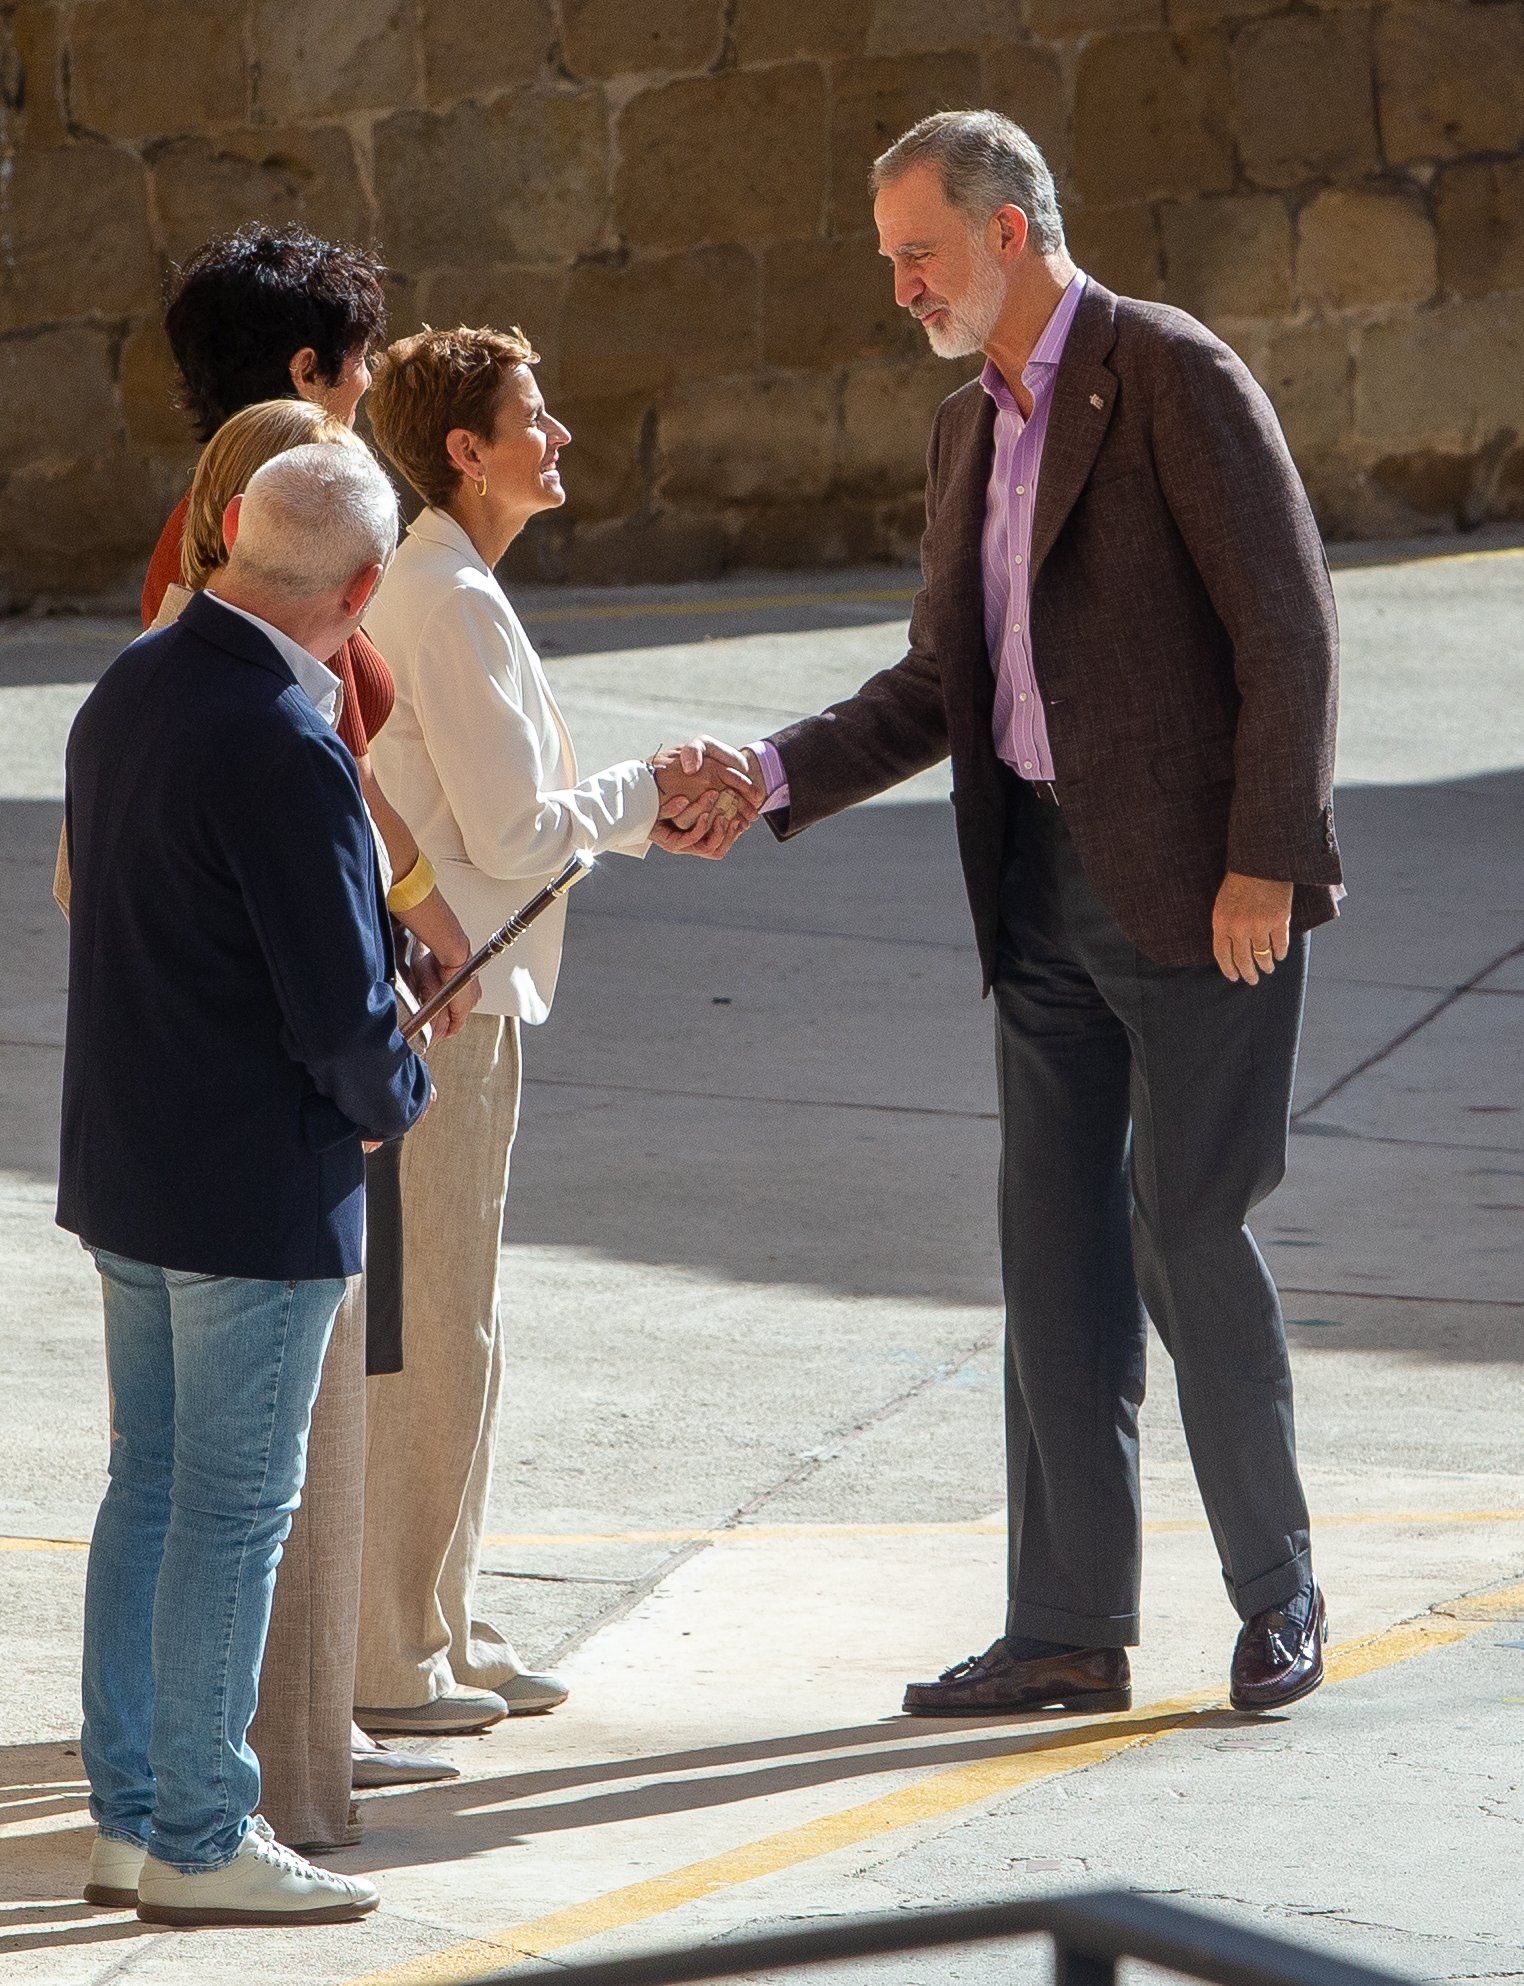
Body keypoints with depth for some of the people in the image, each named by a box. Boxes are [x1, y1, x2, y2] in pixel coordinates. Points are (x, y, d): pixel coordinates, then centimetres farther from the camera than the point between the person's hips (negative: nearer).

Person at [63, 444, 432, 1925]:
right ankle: (199, 1843, 8)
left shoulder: (129, 690, 3)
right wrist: (395, 1096, -1)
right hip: (256, 1191, -9)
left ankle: (127, 1817, 23)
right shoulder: (284, 752, -24)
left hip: (122, 1172, 9)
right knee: (235, 1512, 1)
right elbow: (341, 1012, -23)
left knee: (152, 1490, 16)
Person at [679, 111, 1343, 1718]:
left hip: (1196, 881, -8)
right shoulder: (967, 434, 15)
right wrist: (775, 775, 3)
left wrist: (1264, 861, -16)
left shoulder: (1173, 378, -9)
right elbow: (940, 686, 17)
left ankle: (1276, 1595, 11)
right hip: (1045, 879, 8)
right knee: (1055, 1245, 6)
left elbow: (1286, 630, -12)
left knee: (1186, 1231, -6)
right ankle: (1067, 1628, 12)